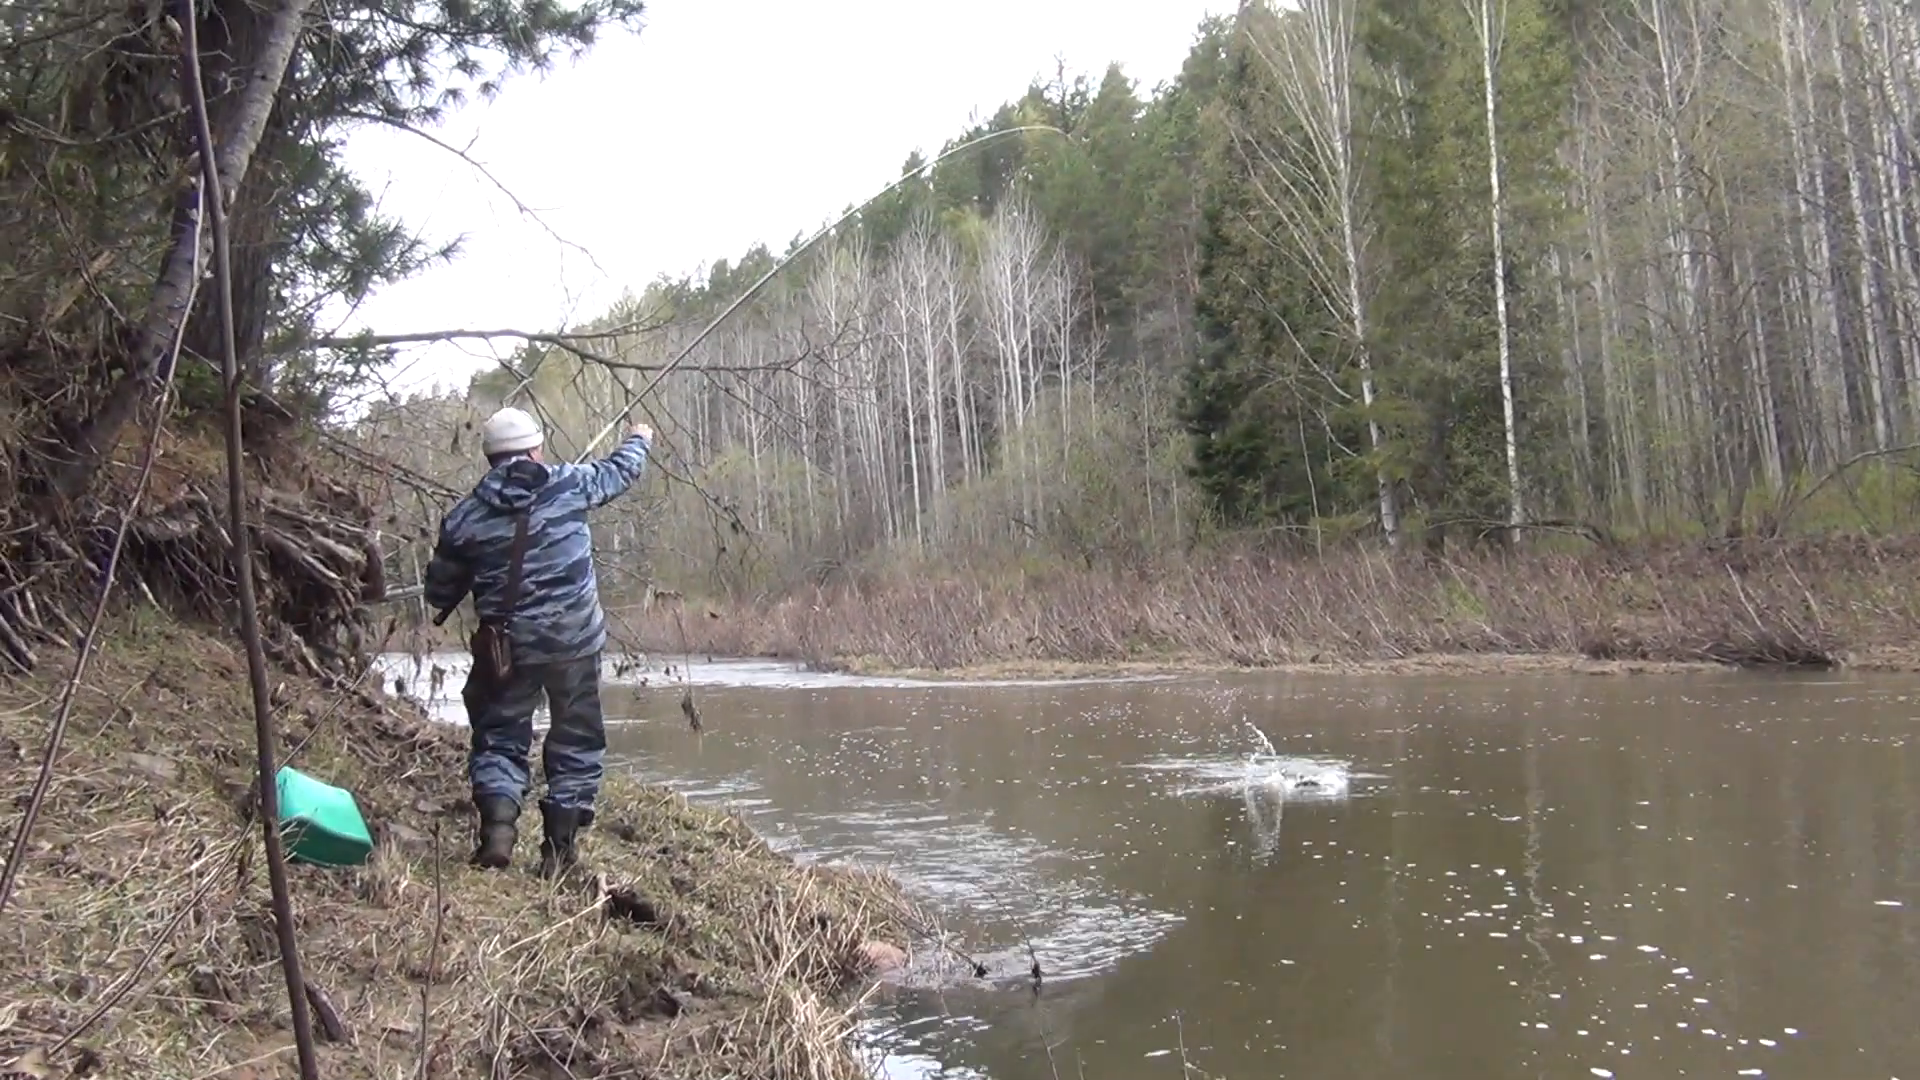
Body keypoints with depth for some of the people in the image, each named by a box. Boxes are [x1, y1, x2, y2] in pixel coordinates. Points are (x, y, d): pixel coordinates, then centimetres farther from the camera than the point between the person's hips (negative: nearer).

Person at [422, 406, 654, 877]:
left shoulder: (465, 517, -2)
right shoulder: (568, 485, -4)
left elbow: (439, 594, 6)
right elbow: (619, 472, 16)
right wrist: (639, 441, 37)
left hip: (507, 645, 0)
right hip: (574, 640, 0)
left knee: (500, 737, 11)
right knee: (576, 740, 10)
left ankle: (497, 821, -11)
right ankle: (559, 845, 9)